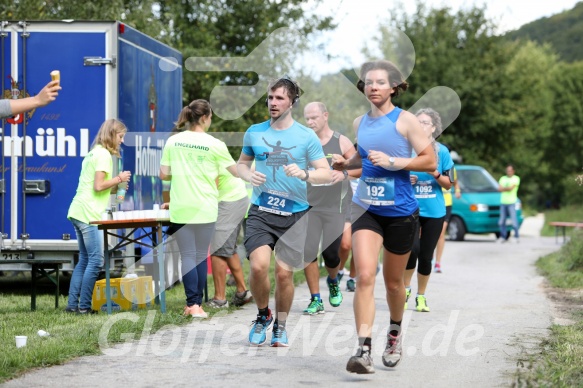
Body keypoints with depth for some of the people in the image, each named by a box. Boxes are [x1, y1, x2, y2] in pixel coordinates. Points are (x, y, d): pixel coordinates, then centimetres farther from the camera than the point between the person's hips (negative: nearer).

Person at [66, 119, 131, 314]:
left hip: (79, 213, 10)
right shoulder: (103, 154, -10)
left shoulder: (94, 153, 21)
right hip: (89, 215, -10)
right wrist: (119, 179, -5)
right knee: (96, 261, -7)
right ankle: (84, 306, -6)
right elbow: (99, 186, -17)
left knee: (84, 260, 13)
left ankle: (72, 304, 13)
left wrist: (116, 187, 13)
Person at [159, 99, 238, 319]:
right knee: (201, 256, 9)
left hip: (181, 208, 1)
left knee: (188, 256, 3)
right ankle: (197, 303, 11)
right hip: (205, 209, -1)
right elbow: (236, 171, 3)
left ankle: (193, 304, -7)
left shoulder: (173, 141, 1)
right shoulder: (214, 144, -5)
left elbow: (163, 175, 4)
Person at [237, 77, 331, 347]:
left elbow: (326, 173, -1)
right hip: (261, 212, 1)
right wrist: (249, 175, -2)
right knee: (258, 266, -16)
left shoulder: (306, 136, -1)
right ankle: (263, 315, 11)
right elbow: (242, 163, 21)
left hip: (294, 214, -1)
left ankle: (280, 326, 20)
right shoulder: (254, 132, 7)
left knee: (284, 272, -3)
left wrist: (304, 174, -21)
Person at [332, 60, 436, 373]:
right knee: (365, 275, -16)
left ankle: (395, 333, 40)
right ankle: (363, 350, -20)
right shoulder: (360, 122, 8)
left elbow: (430, 161, -10)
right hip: (365, 207, 3)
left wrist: (392, 162, -19)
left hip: (400, 211, -2)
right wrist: (346, 163, 6)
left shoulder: (405, 120, -6)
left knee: (393, 282, 12)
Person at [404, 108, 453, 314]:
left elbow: (448, 184, 5)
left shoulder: (441, 151, 3)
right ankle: (405, 288, 2)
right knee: (413, 247, -20)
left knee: (426, 256, 5)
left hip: (434, 212, 2)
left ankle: (421, 296, 22)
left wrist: (435, 174, -13)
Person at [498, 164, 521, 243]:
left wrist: (503, 188, 2)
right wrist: (507, 188, -7)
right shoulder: (503, 178, 17)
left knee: (514, 220, -10)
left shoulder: (516, 178, 3)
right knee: (502, 221, 2)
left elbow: (511, 188, -10)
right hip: (503, 202, 4)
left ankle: (516, 236, -2)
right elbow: (499, 189, 4)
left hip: (511, 202, -4)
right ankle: (503, 237, 8)